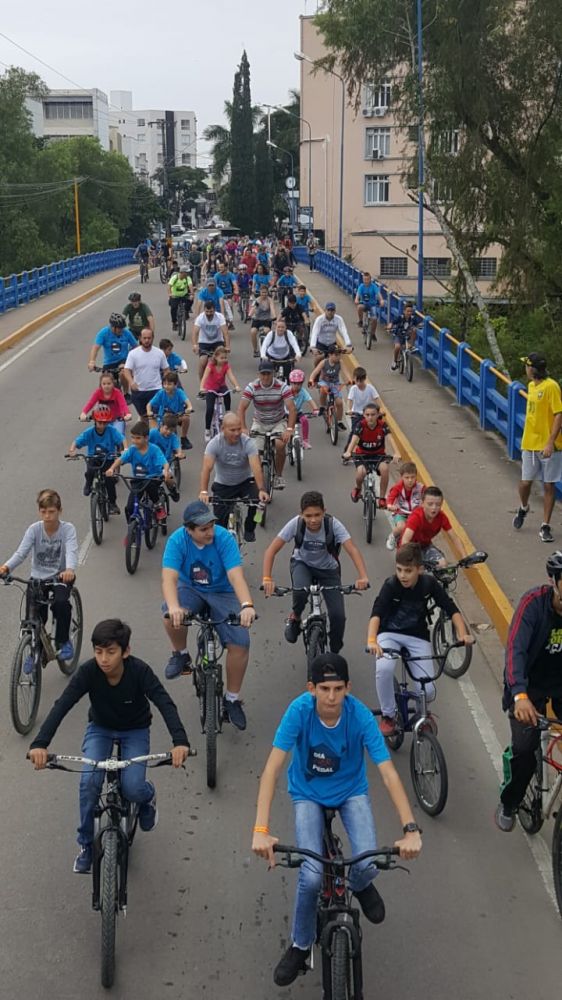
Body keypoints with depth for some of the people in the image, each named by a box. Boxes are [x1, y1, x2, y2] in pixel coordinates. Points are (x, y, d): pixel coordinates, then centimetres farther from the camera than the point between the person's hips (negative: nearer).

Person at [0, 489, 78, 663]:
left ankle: (63, 641, -5)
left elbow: (71, 551, -32)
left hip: (61, 576, -2)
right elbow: (21, 553, -22)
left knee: (61, 603, -29)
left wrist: (70, 569, -54)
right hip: (38, 577, 2)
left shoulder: (67, 529, -15)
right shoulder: (34, 529, -11)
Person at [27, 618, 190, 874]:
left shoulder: (139, 671, -30)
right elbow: (62, 705, -35)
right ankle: (86, 844, 0)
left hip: (135, 731, -1)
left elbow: (165, 704, -39)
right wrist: (40, 743, -49)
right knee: (89, 782, -21)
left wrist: (180, 742, -55)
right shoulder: (88, 671, -27)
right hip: (100, 729, 1)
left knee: (132, 789, -20)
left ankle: (148, 796, 18)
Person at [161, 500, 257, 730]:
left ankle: (232, 699, 4)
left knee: (240, 644, -18)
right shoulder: (177, 540, -21)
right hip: (190, 589, 0)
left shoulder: (224, 538, -23)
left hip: (222, 593, 0)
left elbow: (236, 575, -33)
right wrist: (173, 607, -53)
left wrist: (247, 605, -51)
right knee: (172, 616, -35)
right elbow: (169, 577, -32)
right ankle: (180, 655, -3)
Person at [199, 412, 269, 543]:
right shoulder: (214, 443, -21)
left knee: (258, 499, -29)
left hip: (245, 482, 0)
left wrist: (261, 490, -50)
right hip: (222, 485, 0)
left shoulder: (248, 442, -22)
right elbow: (207, 468, -31)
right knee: (220, 520, -9)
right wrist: (203, 491, -46)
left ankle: (249, 530, 0)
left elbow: (256, 467, -34)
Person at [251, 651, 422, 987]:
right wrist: (261, 829, -39)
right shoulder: (299, 710, -28)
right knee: (312, 875, -20)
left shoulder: (361, 716, -27)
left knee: (368, 865, -21)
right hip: (308, 794, -1)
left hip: (351, 792, 1)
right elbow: (273, 768, -31)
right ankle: (300, 946, 9)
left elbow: (389, 773, -27)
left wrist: (411, 829, -37)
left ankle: (359, 886, 19)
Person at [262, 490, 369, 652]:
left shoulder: (333, 525, -28)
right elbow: (271, 550, -26)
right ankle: (295, 618, 1)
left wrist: (363, 577, -52)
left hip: (328, 569, 0)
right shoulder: (296, 524, -27)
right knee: (300, 591, -34)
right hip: (302, 564, 0)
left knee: (338, 615, -14)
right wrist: (267, 579, -40)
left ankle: (334, 653, 13)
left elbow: (352, 550, -36)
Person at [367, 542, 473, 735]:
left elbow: (452, 609, -11)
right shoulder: (391, 585, -20)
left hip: (418, 637, 2)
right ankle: (388, 716, -9)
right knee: (384, 669, -34)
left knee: (428, 692, -14)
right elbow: (376, 613, -33)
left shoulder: (429, 583, -13)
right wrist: (371, 640, -50)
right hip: (390, 634, -2)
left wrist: (462, 634, -27)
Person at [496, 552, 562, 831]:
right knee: (524, 748, -13)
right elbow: (516, 648, -35)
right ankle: (508, 804, 13)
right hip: (530, 684, -3)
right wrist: (520, 695, -49)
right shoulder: (534, 602, -27)